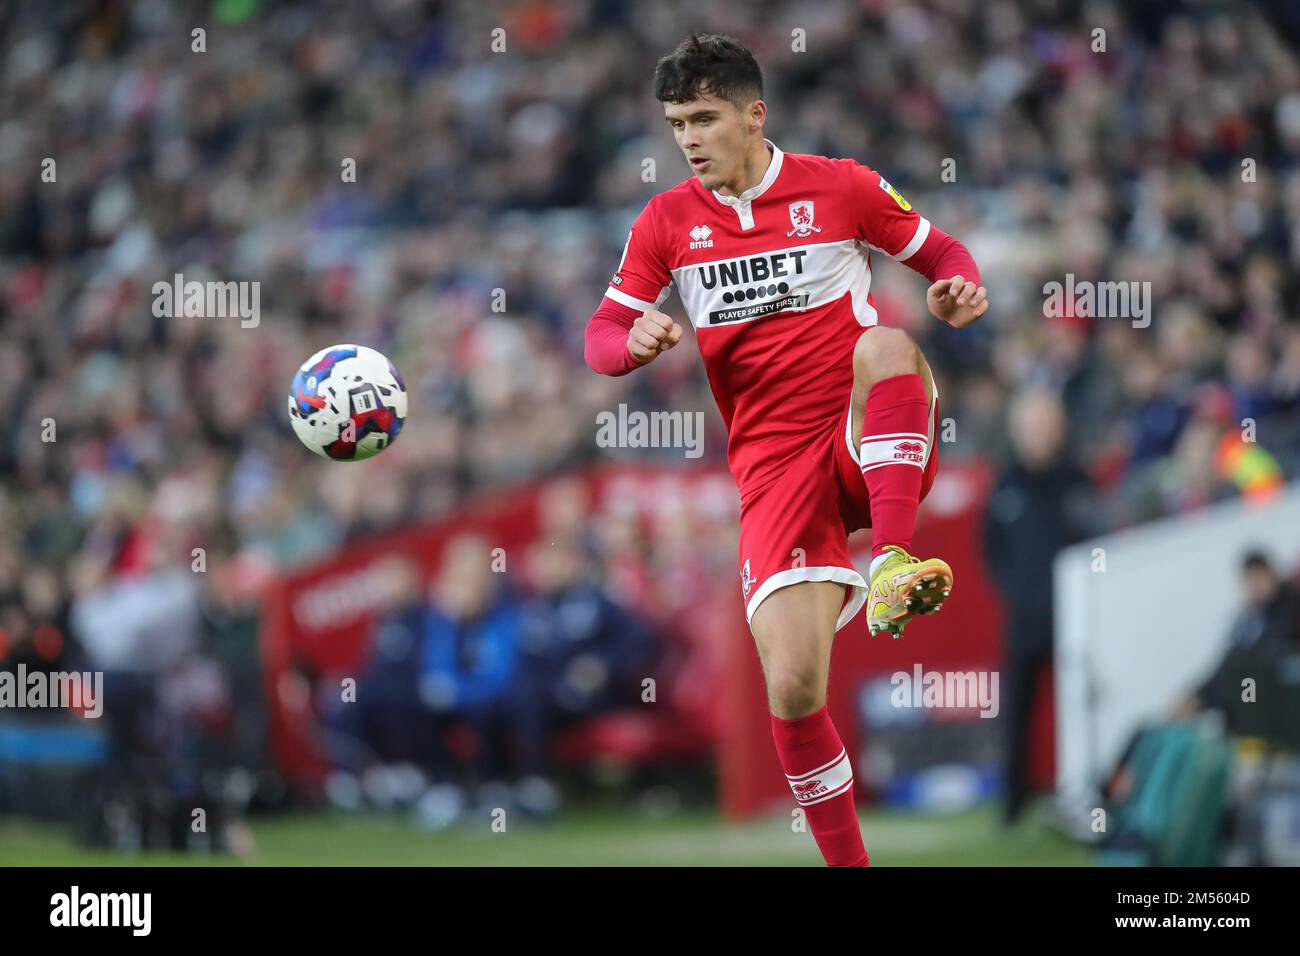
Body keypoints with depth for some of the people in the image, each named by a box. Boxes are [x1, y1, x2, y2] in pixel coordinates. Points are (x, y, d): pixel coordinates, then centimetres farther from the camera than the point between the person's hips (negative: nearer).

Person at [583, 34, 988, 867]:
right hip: (775, 473, 2)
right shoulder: (668, 222, 9)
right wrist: (635, 341, -13)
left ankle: (891, 570, -40)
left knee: (886, 347, -36)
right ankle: (846, 861, 3)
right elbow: (602, 336, 11)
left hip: (876, 451, -2)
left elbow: (940, 251, 12)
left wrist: (961, 288, -12)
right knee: (792, 687, -14)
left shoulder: (839, 187, 3)